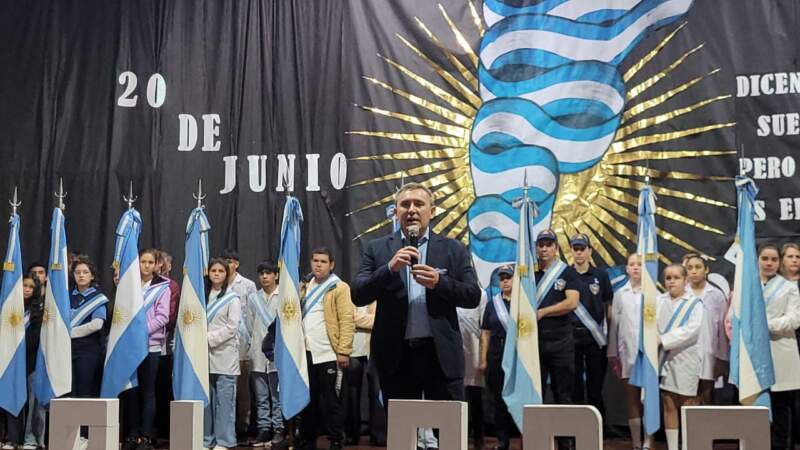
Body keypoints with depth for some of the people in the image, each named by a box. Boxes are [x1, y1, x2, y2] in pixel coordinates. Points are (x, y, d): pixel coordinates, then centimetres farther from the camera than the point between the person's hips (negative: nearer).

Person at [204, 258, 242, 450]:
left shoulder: (232, 299, 0)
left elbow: (232, 328, -7)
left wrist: (209, 338, -12)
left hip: (224, 356, -4)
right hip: (205, 355, 4)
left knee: (224, 399, -4)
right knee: (206, 398, 8)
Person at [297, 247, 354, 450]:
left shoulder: (339, 288, -4)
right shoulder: (304, 286, 14)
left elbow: (347, 321, -10)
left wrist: (344, 351, -16)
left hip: (329, 354, -6)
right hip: (306, 353, 6)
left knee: (332, 402, 0)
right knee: (307, 400, 12)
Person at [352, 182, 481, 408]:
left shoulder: (453, 249, 8)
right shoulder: (377, 249, 7)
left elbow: (473, 297, 3)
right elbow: (358, 296, -1)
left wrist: (439, 282, -14)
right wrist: (390, 268, -15)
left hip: (441, 354, 0)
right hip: (396, 355, 1)